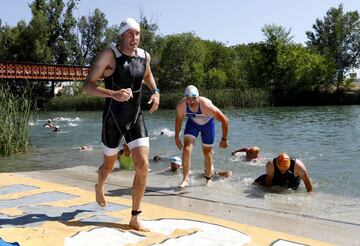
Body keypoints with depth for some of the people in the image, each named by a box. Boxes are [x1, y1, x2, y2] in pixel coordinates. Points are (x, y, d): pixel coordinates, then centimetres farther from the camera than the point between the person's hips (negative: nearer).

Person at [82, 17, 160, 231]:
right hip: (113, 119, -3)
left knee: (143, 165, -11)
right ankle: (99, 187, 53)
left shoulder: (145, 56, 2)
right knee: (109, 165, 15)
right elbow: (87, 86, -18)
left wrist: (155, 92, 8)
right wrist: (113, 94, -34)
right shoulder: (109, 55, -14)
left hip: (136, 118, 4)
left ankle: (135, 218, 1)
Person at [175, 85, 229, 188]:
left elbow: (224, 120, -32)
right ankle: (185, 179, -9)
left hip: (208, 124, -2)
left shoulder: (206, 105, -41)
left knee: (207, 152, 7)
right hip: (192, 123, 2)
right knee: (186, 149, -17)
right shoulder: (181, 105, -30)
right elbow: (178, 119, -7)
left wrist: (224, 139, -25)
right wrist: (176, 137, -4)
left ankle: (208, 179, 30)